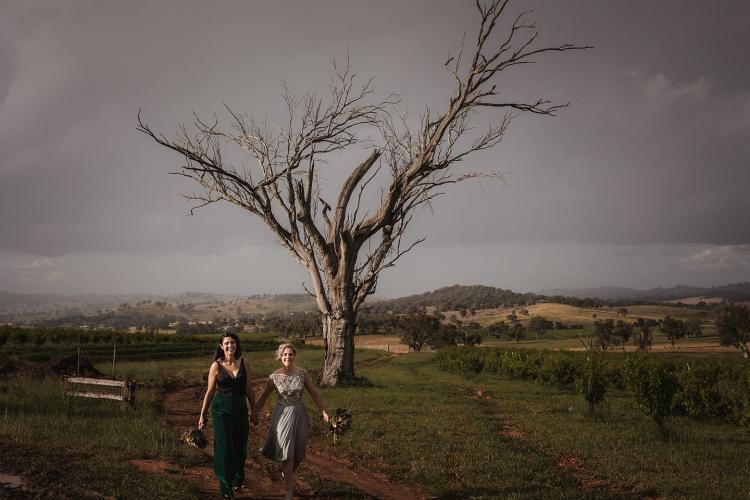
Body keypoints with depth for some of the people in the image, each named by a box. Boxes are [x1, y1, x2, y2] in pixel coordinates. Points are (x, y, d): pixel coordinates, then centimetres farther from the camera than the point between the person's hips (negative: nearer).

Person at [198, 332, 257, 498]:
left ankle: (238, 479, 36)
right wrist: (202, 415, 0)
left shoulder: (243, 363, -1)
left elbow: (248, 389, 7)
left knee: (240, 446, 11)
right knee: (225, 446, -1)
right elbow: (210, 392, -1)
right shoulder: (216, 366, -7)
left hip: (240, 409, 3)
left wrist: (253, 410, 9)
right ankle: (226, 487, 13)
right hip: (222, 410, -3)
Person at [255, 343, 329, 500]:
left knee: (297, 451, 12)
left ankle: (287, 473, 42)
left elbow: (314, 393, 0)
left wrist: (323, 411, -6)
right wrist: (254, 413, 3)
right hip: (282, 415, -2)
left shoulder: (302, 374, -6)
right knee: (286, 451, -5)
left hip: (299, 414, 2)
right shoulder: (274, 377, -8)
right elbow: (263, 397, 3)